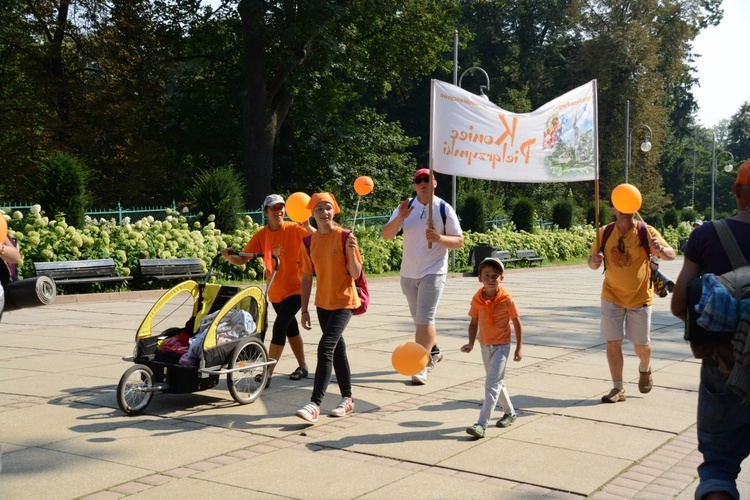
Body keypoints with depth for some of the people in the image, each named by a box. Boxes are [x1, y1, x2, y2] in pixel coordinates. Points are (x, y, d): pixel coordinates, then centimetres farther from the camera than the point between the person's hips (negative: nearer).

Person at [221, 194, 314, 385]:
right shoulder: (261, 235, -2)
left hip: (295, 289, -5)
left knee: (280, 326, -17)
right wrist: (229, 256, -24)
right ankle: (302, 367, 36)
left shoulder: (294, 229, -14)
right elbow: (243, 259, -4)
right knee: (290, 328, 19)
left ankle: (268, 373, -13)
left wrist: (307, 226, -41)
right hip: (275, 291, 6)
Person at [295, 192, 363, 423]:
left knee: (326, 348, -17)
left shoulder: (344, 237, -11)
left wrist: (351, 251, -28)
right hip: (323, 303, 6)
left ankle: (315, 404, -19)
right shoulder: (309, 242, 3)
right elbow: (307, 277, 7)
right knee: (337, 349, 14)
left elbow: (356, 274, -12)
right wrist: (304, 310, 6)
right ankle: (347, 399, 26)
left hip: (344, 302, -6)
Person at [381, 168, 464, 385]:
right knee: (419, 319, 17)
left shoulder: (444, 209, -6)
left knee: (424, 319, -13)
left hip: (433, 272, -4)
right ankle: (434, 350, 39)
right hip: (408, 272, 5)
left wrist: (439, 238, -25)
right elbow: (386, 235, -7)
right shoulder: (406, 207, 1)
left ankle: (421, 367, -12)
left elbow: (459, 241, -6)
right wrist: (399, 217, -24)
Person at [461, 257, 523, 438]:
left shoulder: (506, 300, -16)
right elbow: (474, 322, 4)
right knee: (497, 382, 20)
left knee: (492, 384, -13)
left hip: (501, 346, -5)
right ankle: (510, 412, 40)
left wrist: (519, 347, -7)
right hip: (485, 345, 5)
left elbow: (517, 323, -7)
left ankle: (482, 424, -16)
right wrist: (471, 343, -8)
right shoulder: (477, 300, -5)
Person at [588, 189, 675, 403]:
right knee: (613, 342, -3)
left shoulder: (646, 232, -10)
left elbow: (671, 255, -16)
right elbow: (592, 264, 2)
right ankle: (618, 388, 8)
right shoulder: (605, 233, -4)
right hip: (612, 297, 1)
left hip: (640, 297, -1)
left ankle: (645, 369, 42)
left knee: (641, 344, 8)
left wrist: (660, 249, -39)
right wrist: (594, 260, -22)